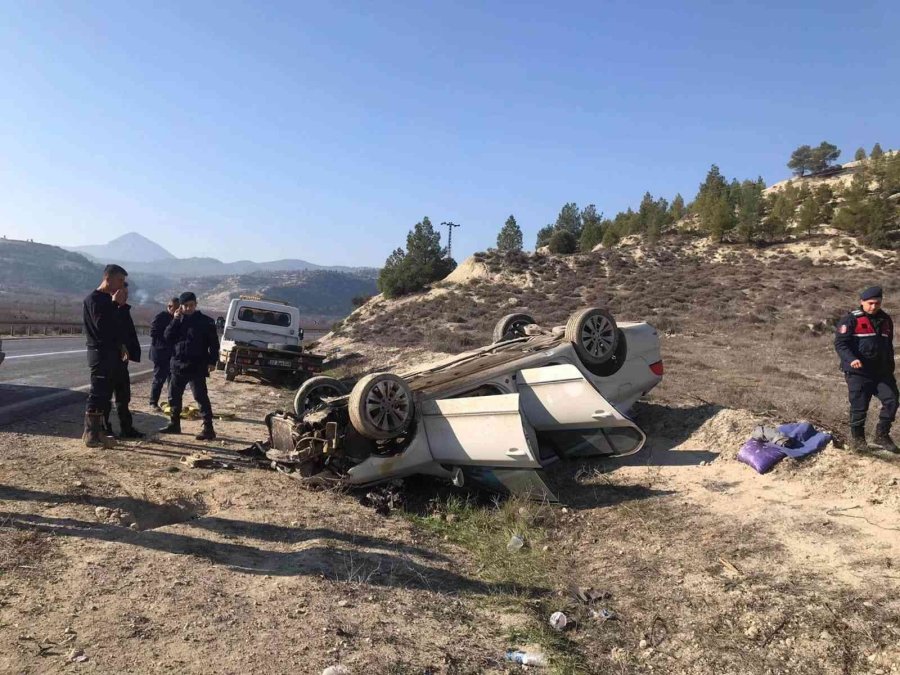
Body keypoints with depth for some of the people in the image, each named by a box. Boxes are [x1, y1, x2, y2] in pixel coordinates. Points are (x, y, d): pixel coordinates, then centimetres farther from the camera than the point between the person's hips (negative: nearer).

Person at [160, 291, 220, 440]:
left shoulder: (206, 321, -4)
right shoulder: (178, 320, 10)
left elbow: (213, 343, -4)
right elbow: (168, 337, 0)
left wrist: (212, 361, -11)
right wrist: (175, 320, -9)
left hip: (196, 367, -6)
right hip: (178, 365, 6)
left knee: (201, 397, -9)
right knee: (173, 396, 14)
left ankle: (208, 429, -8)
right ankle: (174, 424, 29)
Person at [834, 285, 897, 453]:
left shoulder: (885, 320, 12)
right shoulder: (851, 320, -8)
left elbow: (888, 346, 23)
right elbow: (840, 343, -15)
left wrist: (890, 369, 22)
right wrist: (851, 359, -31)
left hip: (881, 372, 6)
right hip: (858, 372, -6)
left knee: (891, 401, -2)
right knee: (859, 406, -1)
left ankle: (882, 436, 13)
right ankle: (857, 438, 17)